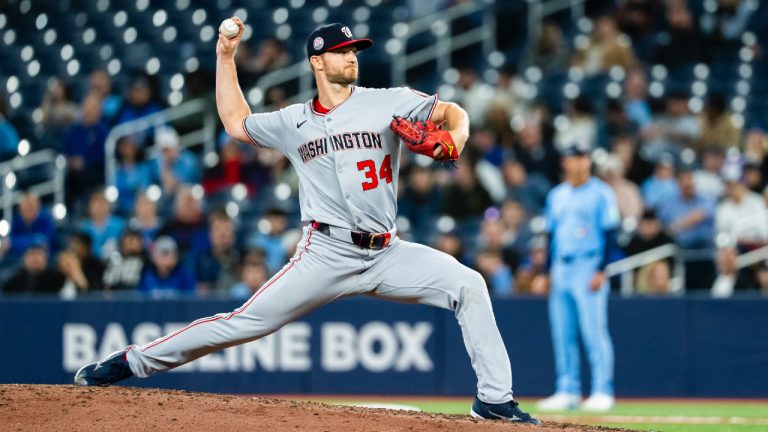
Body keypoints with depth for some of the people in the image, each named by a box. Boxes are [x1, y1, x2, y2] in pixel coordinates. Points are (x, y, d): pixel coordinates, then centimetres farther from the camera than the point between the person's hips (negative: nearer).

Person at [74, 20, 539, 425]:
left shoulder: (386, 103, 4)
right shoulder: (293, 122, 11)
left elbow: (451, 112, -4)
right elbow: (236, 121, 26)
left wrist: (454, 138, -26)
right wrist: (225, 57, 24)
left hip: (387, 255, 1)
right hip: (327, 255, -1)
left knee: (468, 285, -17)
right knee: (246, 322, -9)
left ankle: (495, 398, -9)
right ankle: (132, 362, -1)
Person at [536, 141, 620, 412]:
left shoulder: (601, 193, -2)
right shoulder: (556, 195, 16)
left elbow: (610, 234, -7)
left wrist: (601, 271, -15)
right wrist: (548, 272, 13)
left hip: (589, 268, -6)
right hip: (561, 268, 6)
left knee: (594, 331, -11)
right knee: (562, 333, 6)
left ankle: (602, 392, -9)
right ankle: (567, 391, 11)